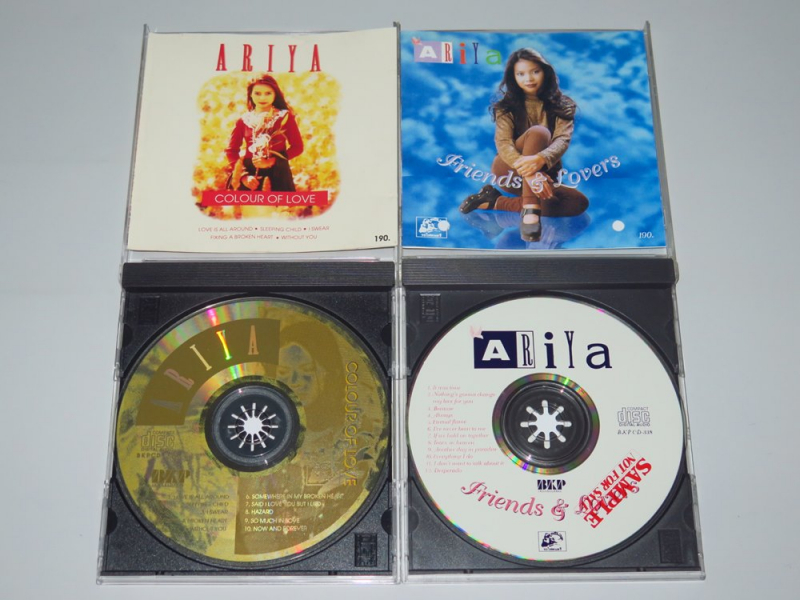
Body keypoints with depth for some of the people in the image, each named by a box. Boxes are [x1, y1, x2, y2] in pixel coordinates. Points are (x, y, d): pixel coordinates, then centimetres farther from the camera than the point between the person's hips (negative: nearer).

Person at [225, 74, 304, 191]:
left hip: (277, 176, -1)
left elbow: (297, 147, 1)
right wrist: (243, 175, -8)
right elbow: (231, 150, 7)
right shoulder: (244, 120, 8)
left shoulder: (285, 117, 5)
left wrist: (273, 161, -11)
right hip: (250, 177, 1)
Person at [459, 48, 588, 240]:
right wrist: (528, 171, -39)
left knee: (579, 203, -27)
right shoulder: (506, 107, 0)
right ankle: (530, 211, -45)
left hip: (543, 175, 3)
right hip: (509, 171, -3)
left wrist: (540, 159, -41)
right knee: (538, 132, -29)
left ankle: (497, 202, -20)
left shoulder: (561, 106, 3)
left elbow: (563, 140, -16)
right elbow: (503, 144, -17)